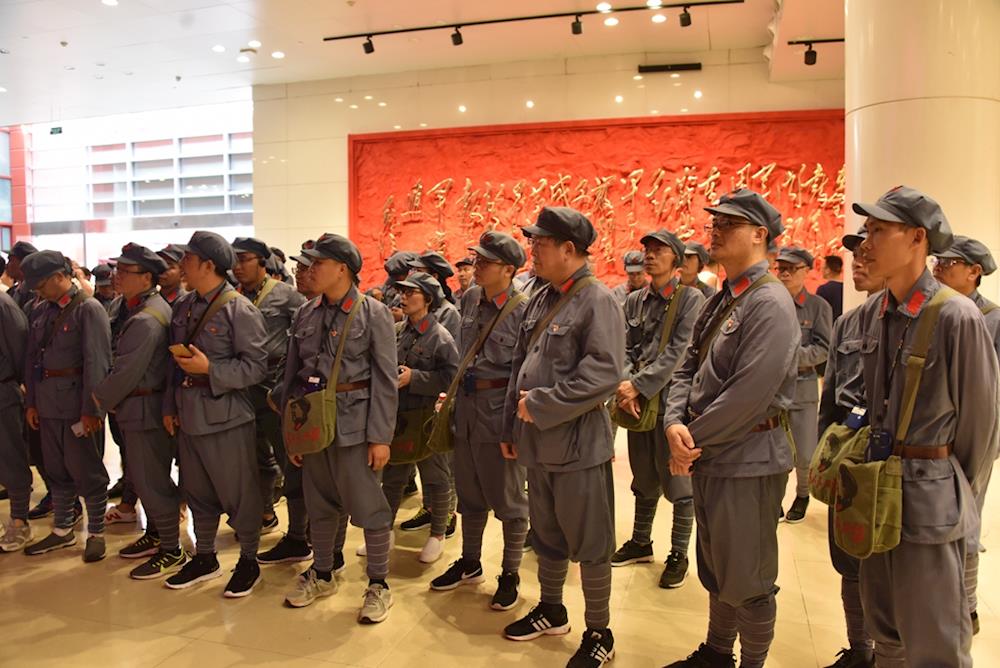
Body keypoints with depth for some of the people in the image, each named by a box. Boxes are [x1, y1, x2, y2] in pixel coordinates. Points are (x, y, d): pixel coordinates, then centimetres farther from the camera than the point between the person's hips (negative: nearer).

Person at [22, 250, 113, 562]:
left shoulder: (89, 309, -12)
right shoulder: (41, 310, 10)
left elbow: (96, 363, -16)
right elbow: (32, 357, 13)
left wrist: (90, 410, -18)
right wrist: (31, 402, 10)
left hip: (78, 404, -6)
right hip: (49, 404, 7)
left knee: (87, 471, 4)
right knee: (57, 470, 16)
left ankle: (96, 532, 18)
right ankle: (62, 530, 31)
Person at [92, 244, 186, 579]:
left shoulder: (145, 320, -22)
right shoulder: (149, 308, 10)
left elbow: (126, 373, -22)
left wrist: (99, 399, -8)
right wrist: (108, 397, 13)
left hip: (144, 409, -10)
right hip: (139, 407, 10)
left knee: (152, 481, -1)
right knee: (141, 476, 20)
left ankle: (172, 551, 10)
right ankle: (155, 535, 35)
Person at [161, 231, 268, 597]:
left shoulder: (239, 310, -13)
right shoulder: (182, 306, 9)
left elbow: (256, 367, -16)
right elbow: (174, 361, 16)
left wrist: (209, 369, -22)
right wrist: (170, 406, 13)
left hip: (225, 416, -7)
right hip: (188, 414, 7)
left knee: (239, 493, 5)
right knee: (196, 491, 18)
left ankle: (248, 560, 23)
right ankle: (204, 557, 35)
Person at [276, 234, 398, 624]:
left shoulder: (373, 314, -7)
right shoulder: (305, 315, 7)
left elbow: (386, 381, -8)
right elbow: (291, 375, 12)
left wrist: (380, 436, -12)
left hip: (353, 424, -5)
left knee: (368, 505, 1)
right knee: (319, 504, 16)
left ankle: (378, 585, 17)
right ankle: (321, 574, 34)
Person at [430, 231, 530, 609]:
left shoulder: (523, 310, -14)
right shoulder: (470, 298, 6)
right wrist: (456, 391, 18)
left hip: (501, 411, -7)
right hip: (466, 407, 7)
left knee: (508, 498, 7)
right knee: (469, 493, 19)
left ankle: (510, 574, 23)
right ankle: (470, 563, 36)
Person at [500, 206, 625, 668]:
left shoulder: (598, 301, -14)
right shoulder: (539, 301, 10)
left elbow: (604, 375, -24)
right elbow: (520, 367, 15)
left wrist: (540, 404, -19)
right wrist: (512, 427, 14)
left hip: (578, 447, -8)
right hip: (538, 445, 8)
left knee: (589, 544, 6)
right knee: (546, 535, 22)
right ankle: (551, 610, 41)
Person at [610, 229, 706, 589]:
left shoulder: (691, 299, -6)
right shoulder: (634, 300, 10)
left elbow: (678, 353, -15)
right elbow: (626, 349, 6)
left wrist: (639, 385, -19)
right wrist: (625, 385, -12)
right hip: (637, 403, 5)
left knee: (678, 484, 4)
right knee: (643, 481, 18)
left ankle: (679, 554, 19)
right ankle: (640, 543, 32)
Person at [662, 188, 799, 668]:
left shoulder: (770, 303, -18)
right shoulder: (721, 300, 10)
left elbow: (749, 395, -25)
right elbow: (688, 367, 8)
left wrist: (693, 438, -15)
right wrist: (676, 423, -10)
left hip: (748, 461, -9)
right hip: (708, 457, 9)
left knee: (747, 582, 6)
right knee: (715, 569, 23)